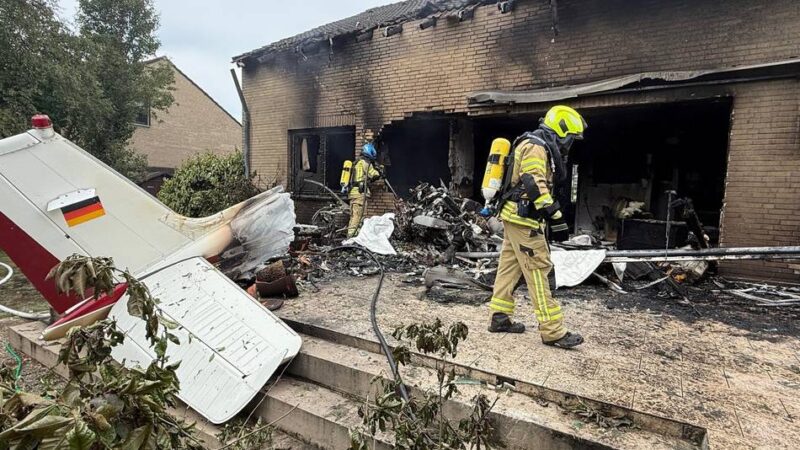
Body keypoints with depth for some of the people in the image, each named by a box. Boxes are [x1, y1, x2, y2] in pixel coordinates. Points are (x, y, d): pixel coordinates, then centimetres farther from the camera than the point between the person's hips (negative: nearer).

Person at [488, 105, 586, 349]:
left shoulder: (541, 148, 21)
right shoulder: (536, 146, -12)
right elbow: (535, 185, -24)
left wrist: (552, 218, 19)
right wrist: (557, 218, -26)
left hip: (516, 217, 11)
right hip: (523, 218, -11)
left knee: (509, 267, 12)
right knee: (538, 271, -9)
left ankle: (500, 317, 20)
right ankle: (553, 331, -4)